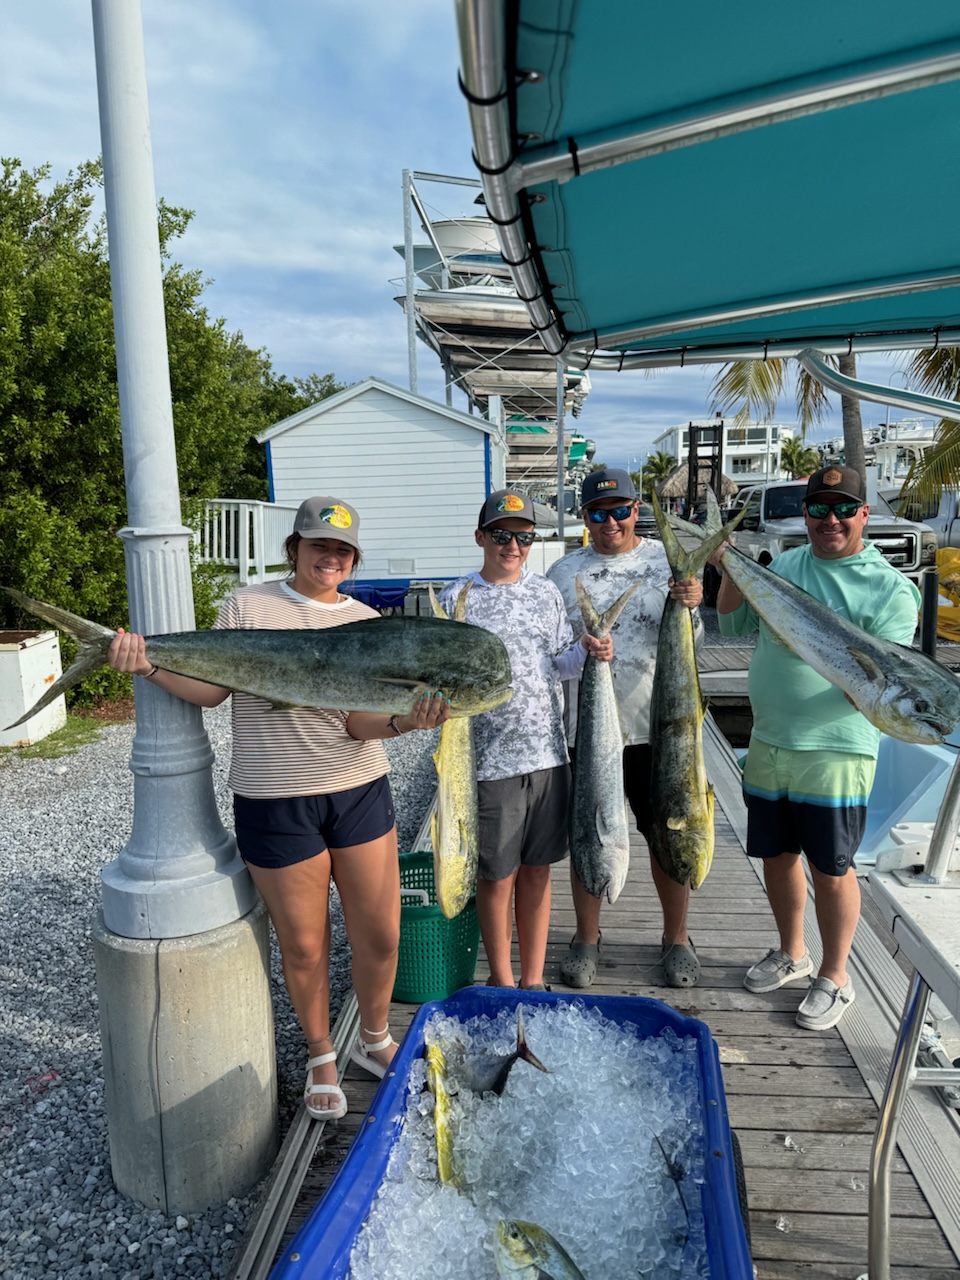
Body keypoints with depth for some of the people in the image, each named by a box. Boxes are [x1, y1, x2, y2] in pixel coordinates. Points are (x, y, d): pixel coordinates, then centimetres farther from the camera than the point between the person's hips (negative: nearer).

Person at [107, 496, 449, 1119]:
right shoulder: (248, 606, 0)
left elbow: (359, 722, -6)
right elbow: (211, 688, -1)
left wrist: (406, 719, -25)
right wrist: (148, 664, -14)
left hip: (360, 792, 3)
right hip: (274, 803, -2)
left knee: (381, 935, 10)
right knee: (304, 945, 12)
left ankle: (375, 1040, 38)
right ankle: (321, 1057, 38)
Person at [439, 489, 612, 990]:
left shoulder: (545, 591, 8)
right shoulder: (458, 598, -3)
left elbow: (560, 663, 11)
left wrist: (588, 652, -8)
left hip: (547, 752, 4)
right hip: (490, 757, -3)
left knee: (537, 870, 14)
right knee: (497, 874, 9)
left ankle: (533, 979, 30)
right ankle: (501, 980, 29)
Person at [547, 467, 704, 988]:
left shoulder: (667, 560, 3)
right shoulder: (565, 571, 5)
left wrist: (691, 606, -25)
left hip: (657, 724, 0)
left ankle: (676, 938, 30)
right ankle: (587, 938, 29)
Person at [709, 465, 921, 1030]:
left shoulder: (890, 588, -8)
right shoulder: (783, 566, 8)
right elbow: (735, 626, 13)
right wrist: (731, 572, -2)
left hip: (835, 752, -5)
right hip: (768, 744, 5)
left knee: (830, 868, 6)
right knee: (777, 854, 17)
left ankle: (836, 978, 28)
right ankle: (791, 952, 40)